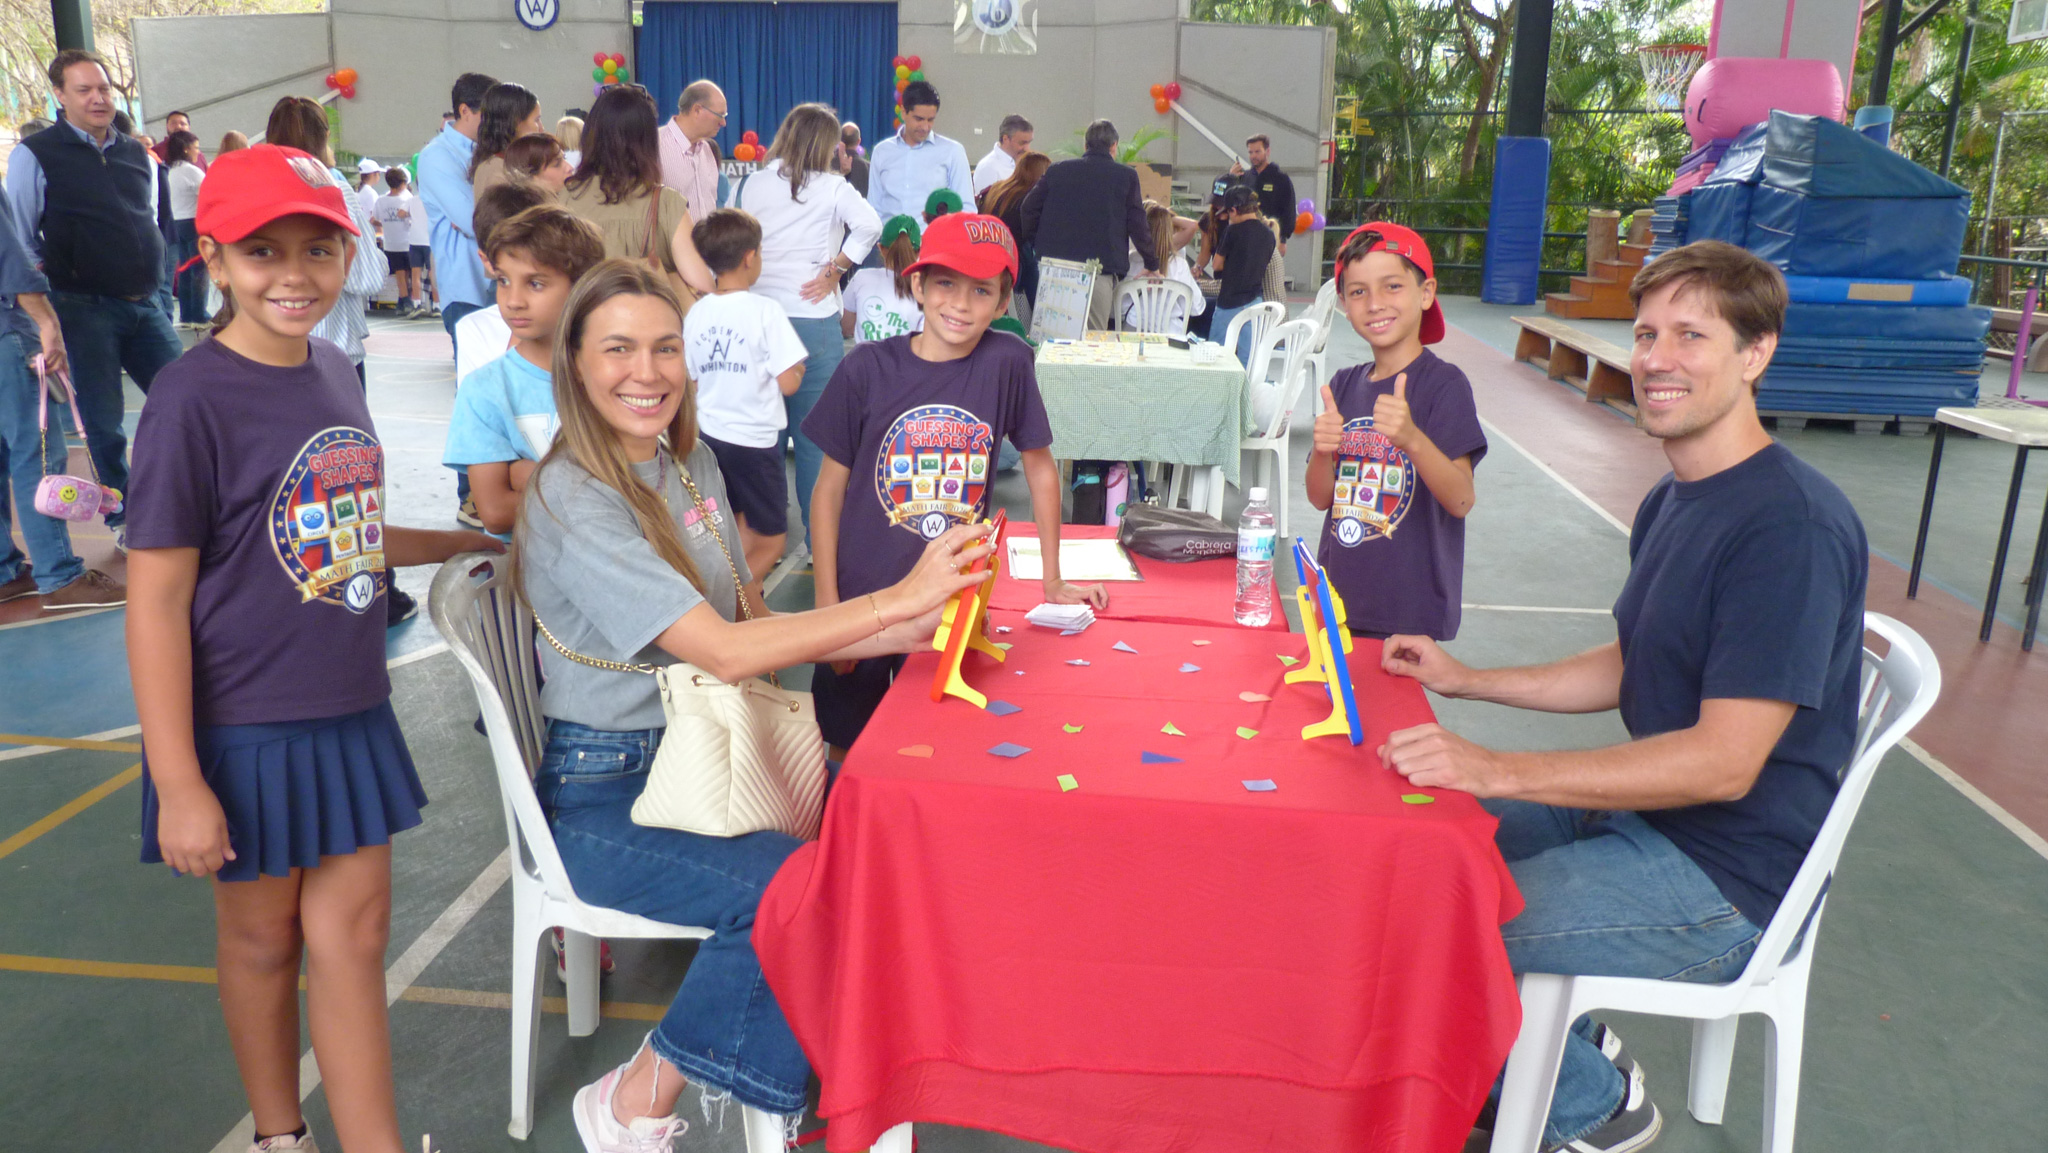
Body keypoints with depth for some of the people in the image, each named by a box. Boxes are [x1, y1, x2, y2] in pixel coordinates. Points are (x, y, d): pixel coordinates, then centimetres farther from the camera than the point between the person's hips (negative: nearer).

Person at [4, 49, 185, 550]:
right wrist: (41, 302, -5)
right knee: (104, 421, 0)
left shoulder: (137, 155, 13)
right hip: (84, 309, -4)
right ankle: (123, 519, 14)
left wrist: (150, 278, 17)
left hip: (143, 304, 5)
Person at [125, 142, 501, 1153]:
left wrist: (464, 543, 18)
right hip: (246, 728, -5)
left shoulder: (333, 372, 4)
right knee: (262, 936, 14)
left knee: (353, 930, 11)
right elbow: (157, 601, -16)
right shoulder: (193, 399, -17)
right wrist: (177, 785, -17)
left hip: (349, 713, 5)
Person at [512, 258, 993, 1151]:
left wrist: (905, 635, -3)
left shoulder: (691, 464, 7)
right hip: (603, 794, -7)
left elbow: (750, 622, 10)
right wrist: (899, 599, -28)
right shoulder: (572, 500, -18)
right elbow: (723, 652, -26)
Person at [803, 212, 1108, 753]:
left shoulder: (1008, 363, -7)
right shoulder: (867, 368, -9)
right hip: (863, 602, 0)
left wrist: (1053, 581, 6)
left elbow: (1040, 469, 4)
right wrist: (827, 606, -7)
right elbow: (830, 489, -3)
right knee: (848, 748, 13)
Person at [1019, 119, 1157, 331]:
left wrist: (1038, 246, 22)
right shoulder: (1126, 176, 4)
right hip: (1100, 271, -3)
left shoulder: (1057, 170, 11)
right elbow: (1138, 224, 6)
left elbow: (1028, 209, 11)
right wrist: (1152, 265, 17)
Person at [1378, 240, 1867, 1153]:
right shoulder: (1671, 501, 8)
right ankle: (1571, 1044, 22)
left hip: (1728, 879, -10)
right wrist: (1464, 681, 9)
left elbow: (1724, 762, -28)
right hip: (1648, 813, 10)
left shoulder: (1793, 524, -23)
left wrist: (1496, 770, -32)